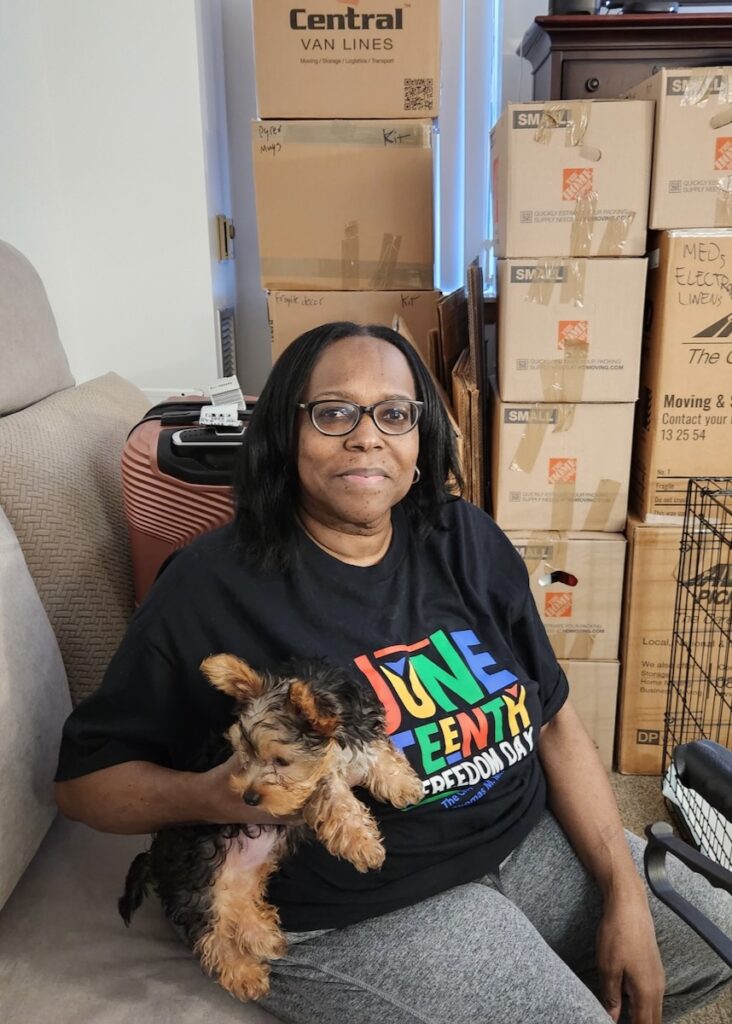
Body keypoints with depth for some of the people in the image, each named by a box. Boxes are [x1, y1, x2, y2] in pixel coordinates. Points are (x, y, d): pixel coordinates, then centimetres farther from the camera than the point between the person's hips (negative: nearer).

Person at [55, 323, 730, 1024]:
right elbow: (82, 777, -9)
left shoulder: (465, 540, -3)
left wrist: (625, 893, -4)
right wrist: (212, 796, -29)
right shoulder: (213, 585, -17)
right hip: (350, 915, -5)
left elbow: (553, 720, 2)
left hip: (530, 842, 6)